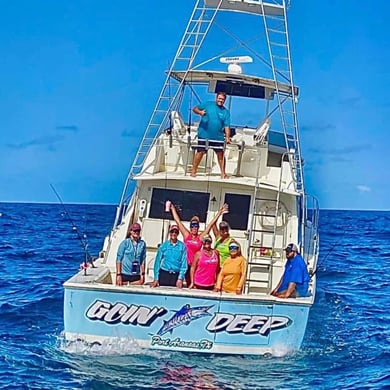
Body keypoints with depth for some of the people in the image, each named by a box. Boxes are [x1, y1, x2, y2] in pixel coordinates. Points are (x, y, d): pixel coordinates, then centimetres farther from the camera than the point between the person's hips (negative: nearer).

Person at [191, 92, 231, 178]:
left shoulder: (226, 112, 7)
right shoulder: (208, 104, 4)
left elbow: (227, 126, 2)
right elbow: (195, 109, 6)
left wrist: (227, 137, -10)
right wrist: (200, 112, -17)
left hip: (218, 137, 2)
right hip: (204, 135, -2)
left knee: (220, 154, 3)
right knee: (200, 152, -3)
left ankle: (223, 173, 11)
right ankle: (193, 171, 4)